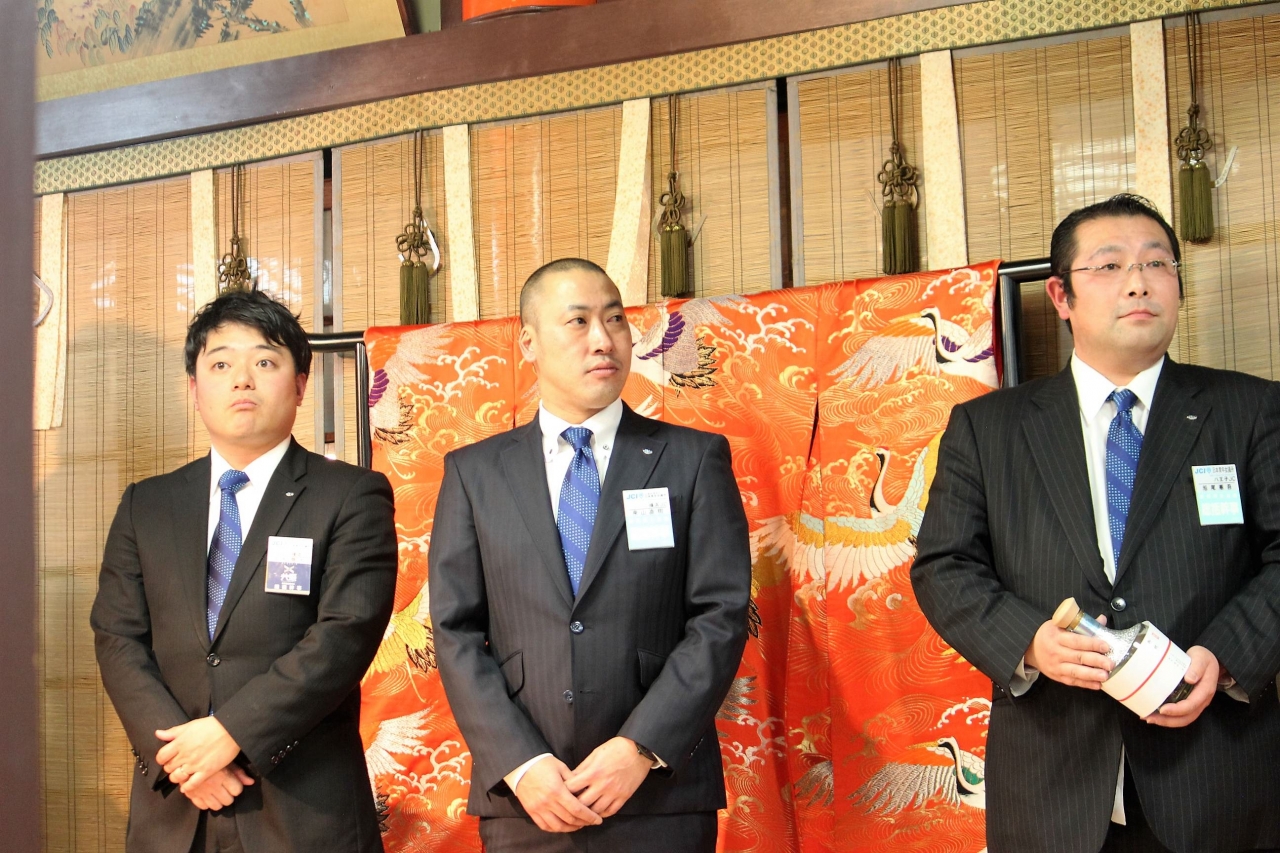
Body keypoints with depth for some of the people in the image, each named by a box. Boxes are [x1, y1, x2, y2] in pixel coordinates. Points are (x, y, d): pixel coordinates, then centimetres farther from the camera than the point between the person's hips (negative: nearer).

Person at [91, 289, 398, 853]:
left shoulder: (353, 497, -2)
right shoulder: (144, 506, 11)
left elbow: (346, 635, -12)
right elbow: (118, 640, 4)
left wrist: (231, 731, -17)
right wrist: (174, 748, -11)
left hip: (305, 807, -3)